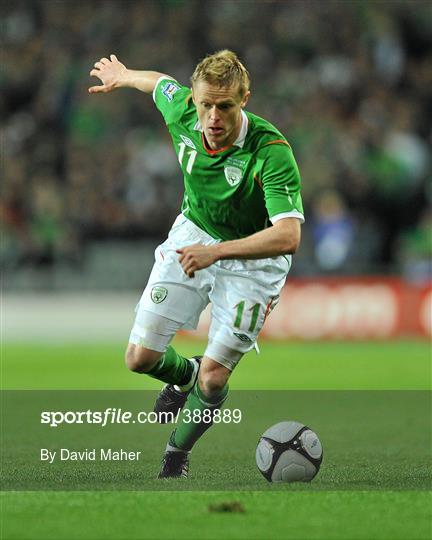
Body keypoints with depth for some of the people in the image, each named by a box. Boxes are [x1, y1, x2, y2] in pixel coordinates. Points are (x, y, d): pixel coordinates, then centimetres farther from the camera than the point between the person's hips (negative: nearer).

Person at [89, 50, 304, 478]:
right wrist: (122, 76, 27)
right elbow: (159, 82, 7)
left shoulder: (271, 151, -34)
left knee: (213, 379, -6)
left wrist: (216, 251, -48)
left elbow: (288, 237, -40)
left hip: (252, 254, -4)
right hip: (194, 233, 4)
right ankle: (182, 375, 35)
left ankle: (177, 453, 23)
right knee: (141, 357, -1)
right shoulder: (182, 112, -19)